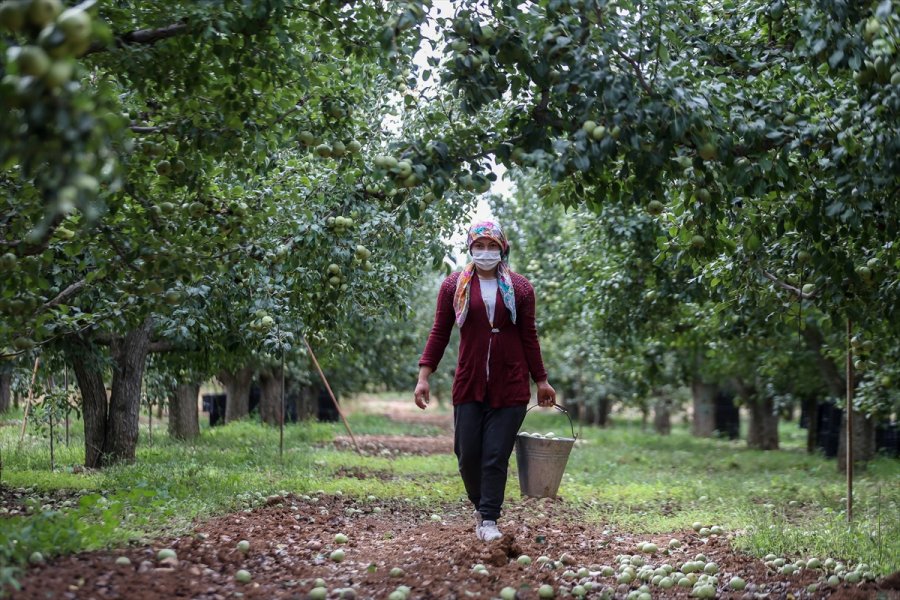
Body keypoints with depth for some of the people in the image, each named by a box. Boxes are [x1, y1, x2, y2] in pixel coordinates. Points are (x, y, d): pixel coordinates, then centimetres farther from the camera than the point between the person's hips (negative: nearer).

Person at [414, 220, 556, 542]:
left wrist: (541, 380, 11)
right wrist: (424, 376, -3)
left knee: (497, 456, -3)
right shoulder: (455, 285, 4)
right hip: (469, 385, 1)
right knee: (467, 454, 2)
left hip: (510, 387, 0)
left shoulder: (519, 287, 5)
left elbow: (529, 337, 10)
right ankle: (480, 506, 26)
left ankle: (489, 520, 2)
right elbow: (439, 333, 5)